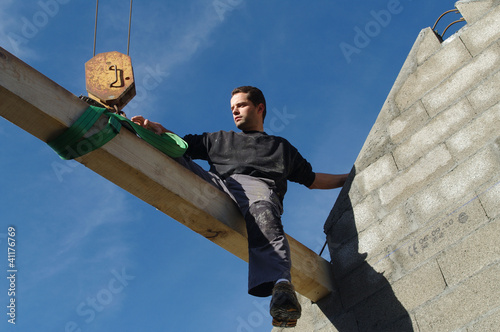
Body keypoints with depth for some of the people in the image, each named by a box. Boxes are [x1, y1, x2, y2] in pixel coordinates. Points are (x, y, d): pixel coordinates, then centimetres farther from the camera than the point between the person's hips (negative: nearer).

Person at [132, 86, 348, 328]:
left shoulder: (282, 147, 40)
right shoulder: (219, 139, 41)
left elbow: (312, 179, 41)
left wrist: (350, 177, 34)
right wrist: (159, 130, 9)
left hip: (259, 186, -3)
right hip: (218, 183, 4)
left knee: (264, 222, -40)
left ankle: (281, 285, -63)